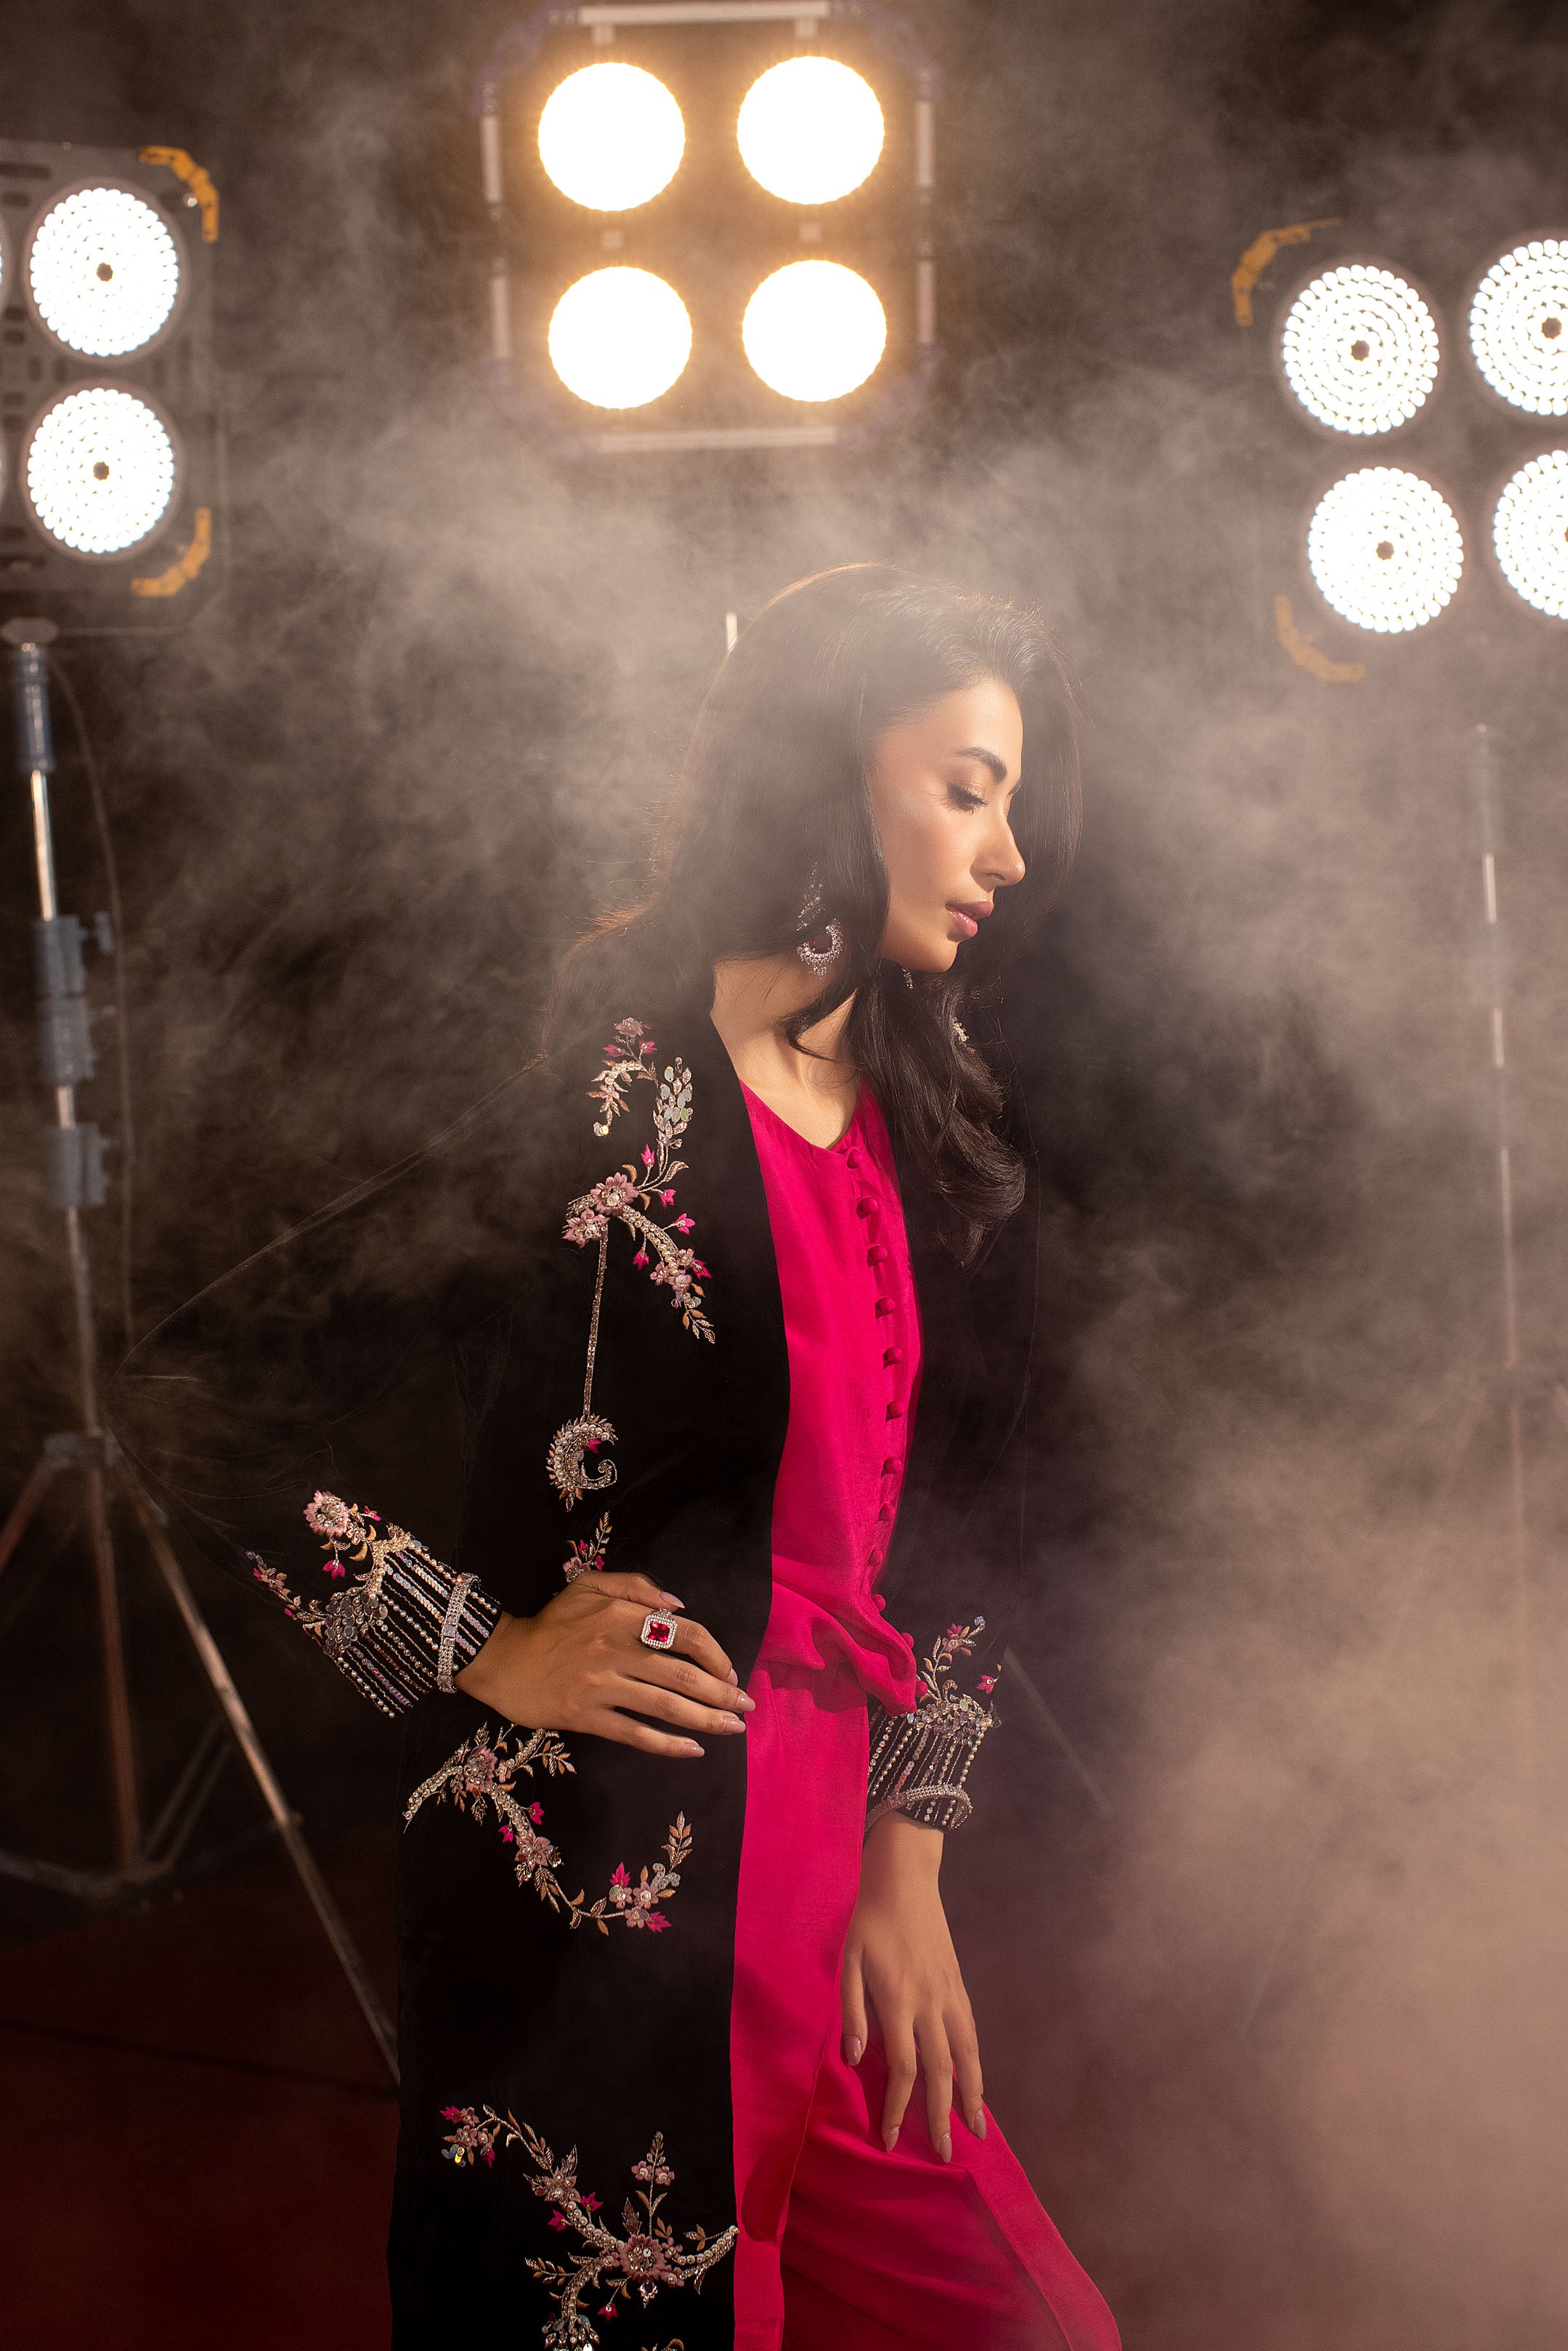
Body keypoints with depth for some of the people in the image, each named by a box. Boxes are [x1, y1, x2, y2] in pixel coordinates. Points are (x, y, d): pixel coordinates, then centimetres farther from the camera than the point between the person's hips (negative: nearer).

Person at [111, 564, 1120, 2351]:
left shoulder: (940, 1130, 6)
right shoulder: (605, 1098, -16)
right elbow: (187, 1401, -16)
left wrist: (909, 1863, 6)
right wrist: (486, 1655, -12)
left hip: (829, 1854, 7)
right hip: (602, 1886, -7)